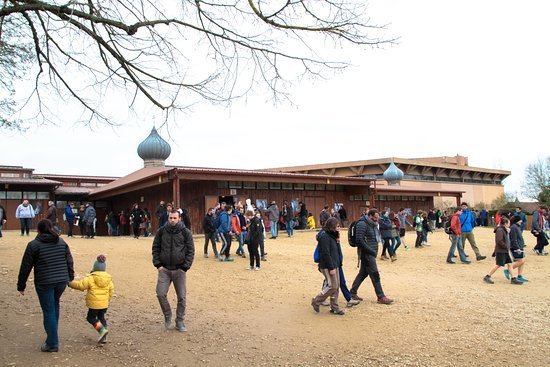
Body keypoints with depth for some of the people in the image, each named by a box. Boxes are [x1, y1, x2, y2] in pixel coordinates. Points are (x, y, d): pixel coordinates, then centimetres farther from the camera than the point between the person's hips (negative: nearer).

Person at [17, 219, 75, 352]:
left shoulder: (33, 245, -5)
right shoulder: (61, 242, 6)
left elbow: (25, 267, -2)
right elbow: (69, 261, 9)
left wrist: (21, 285, 7)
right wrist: (70, 278, 19)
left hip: (44, 282, -4)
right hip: (62, 280, 4)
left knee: (49, 311, 3)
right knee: (55, 304, 25)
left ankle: (52, 344, 10)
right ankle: (52, 335, 31)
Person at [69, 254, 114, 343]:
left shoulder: (90, 278, -12)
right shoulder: (108, 278, 4)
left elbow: (81, 285, -9)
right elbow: (111, 290, 10)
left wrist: (71, 283, 7)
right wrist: (108, 299, 24)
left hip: (94, 304, -6)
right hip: (104, 303, 6)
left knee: (91, 318, 9)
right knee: (101, 317, 17)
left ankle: (102, 330, -8)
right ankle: (103, 337, 16)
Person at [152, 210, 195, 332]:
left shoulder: (185, 232, -2)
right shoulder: (161, 231, 3)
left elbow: (191, 250, -2)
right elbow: (155, 248, 8)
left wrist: (185, 267, -9)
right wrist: (158, 264, -2)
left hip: (179, 270, -1)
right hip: (164, 269, 1)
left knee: (182, 297, 4)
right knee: (160, 293, -8)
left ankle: (180, 321, 20)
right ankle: (167, 316, 17)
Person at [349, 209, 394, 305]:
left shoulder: (372, 224, 14)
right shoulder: (362, 224, -15)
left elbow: (375, 238, 23)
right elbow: (360, 240, -22)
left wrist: (375, 250, 8)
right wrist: (371, 251, -19)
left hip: (371, 253, 10)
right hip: (366, 253, -10)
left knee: (363, 273, 14)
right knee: (375, 275, -5)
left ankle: (352, 293, 23)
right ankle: (381, 297, 3)